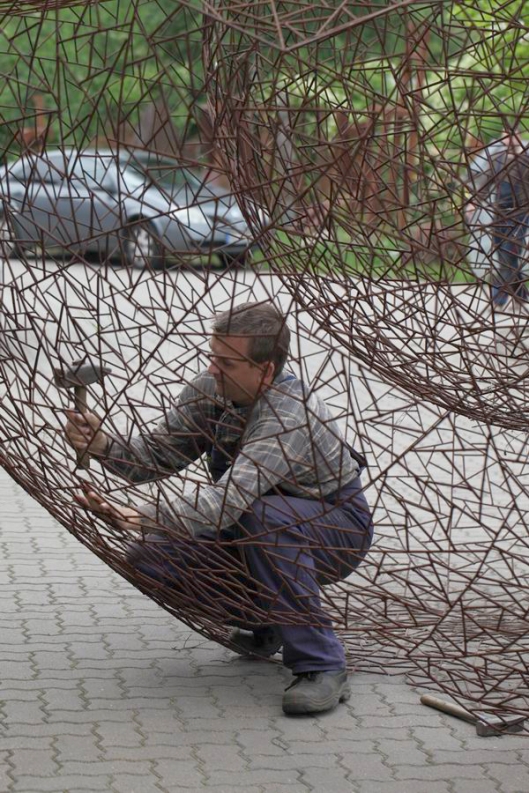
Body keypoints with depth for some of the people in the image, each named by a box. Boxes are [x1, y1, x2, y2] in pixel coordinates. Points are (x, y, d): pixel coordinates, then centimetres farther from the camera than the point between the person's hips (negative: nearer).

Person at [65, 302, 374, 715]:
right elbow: (157, 454, -9)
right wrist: (103, 445, -29)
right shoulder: (210, 390, -11)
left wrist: (142, 517, -57)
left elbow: (229, 500, -47)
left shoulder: (290, 416, -35)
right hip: (256, 533, 7)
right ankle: (264, 622, 13)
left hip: (337, 530, -7)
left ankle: (322, 668, -32)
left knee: (264, 516, -41)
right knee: (151, 557, -11)